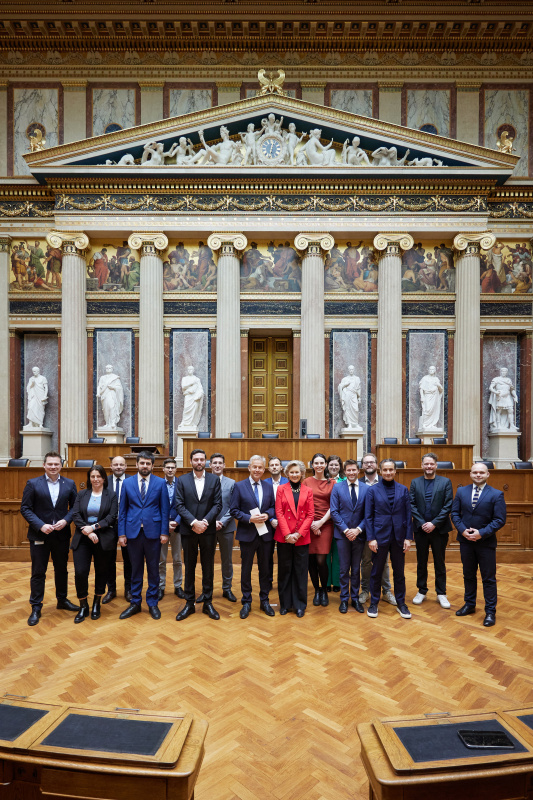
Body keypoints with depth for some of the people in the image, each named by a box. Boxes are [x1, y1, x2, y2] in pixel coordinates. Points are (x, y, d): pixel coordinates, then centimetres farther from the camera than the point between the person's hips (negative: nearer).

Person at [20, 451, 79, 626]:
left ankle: (62, 600, 32)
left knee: (62, 570, 15)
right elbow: (25, 508, -6)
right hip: (39, 535, -2)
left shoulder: (69, 484, 1)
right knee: (38, 572, 6)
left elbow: (75, 506, 3)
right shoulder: (33, 484, -4)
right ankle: (35, 608, 18)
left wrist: (66, 520, -15)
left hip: (62, 534, 2)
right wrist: (41, 525, -17)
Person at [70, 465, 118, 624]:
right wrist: (87, 532, -14)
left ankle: (96, 604, 27)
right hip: (82, 539, 1)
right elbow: (75, 515, -1)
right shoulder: (82, 494, 8)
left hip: (103, 539, -1)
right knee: (80, 572, -5)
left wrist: (94, 527, -17)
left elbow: (112, 517, -7)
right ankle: (83, 606, 14)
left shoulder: (111, 495, 1)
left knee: (101, 572, 9)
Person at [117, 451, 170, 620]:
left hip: (153, 531, -1)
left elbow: (165, 509, 0)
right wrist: (121, 533, -1)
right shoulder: (127, 483, 4)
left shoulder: (160, 483, 0)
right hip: (133, 531, 1)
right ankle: (135, 603, 24)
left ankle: (152, 603, 21)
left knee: (153, 568, 8)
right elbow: (122, 510, 5)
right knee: (135, 569, 11)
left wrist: (164, 532, -5)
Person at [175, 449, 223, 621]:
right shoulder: (182, 480, 2)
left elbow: (218, 504, -2)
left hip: (208, 530, 0)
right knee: (189, 568, 10)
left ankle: (208, 603, 20)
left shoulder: (214, 480, 2)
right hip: (188, 530, 0)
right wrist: (193, 522, -16)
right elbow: (179, 505, -5)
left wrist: (205, 521, -14)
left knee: (208, 568, 8)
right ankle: (189, 603, 22)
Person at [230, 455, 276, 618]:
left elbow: (273, 507, 10)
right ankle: (246, 603, 23)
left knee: (265, 568, 12)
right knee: (246, 569, 8)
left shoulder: (269, 487, 6)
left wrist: (267, 515, -11)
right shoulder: (239, 486, -4)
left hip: (265, 534, 3)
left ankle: (264, 601, 28)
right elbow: (234, 510, -6)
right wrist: (249, 518, -19)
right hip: (247, 534, -3)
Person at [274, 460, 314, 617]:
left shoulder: (307, 491, 6)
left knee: (301, 571, 6)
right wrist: (287, 534, -11)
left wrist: (299, 533, -9)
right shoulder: (281, 489, 4)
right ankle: (285, 603, 22)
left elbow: (310, 515, 2)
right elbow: (279, 513, -2)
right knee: (284, 570, 8)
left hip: (302, 537, 0)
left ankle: (300, 604, 19)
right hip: (284, 536, 0)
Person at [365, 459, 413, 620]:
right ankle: (374, 603, 22)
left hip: (399, 537, 2)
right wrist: (370, 538, -9)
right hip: (380, 537, -2)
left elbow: (408, 515, 4)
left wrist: (408, 537, -2)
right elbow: (368, 516, -3)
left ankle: (401, 603, 27)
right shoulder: (373, 490, -2)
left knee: (399, 572, 12)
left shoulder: (403, 490, 4)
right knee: (376, 571, 8)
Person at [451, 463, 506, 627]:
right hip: (466, 540, 3)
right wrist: (462, 530, -12)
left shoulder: (496, 495, -8)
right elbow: (455, 513, 3)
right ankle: (469, 605, 32)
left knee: (489, 578, 6)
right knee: (468, 575, 17)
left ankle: (490, 612, 18)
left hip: (486, 542, -3)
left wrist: (481, 533, -18)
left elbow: (500, 519, -12)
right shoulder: (461, 491, 2)